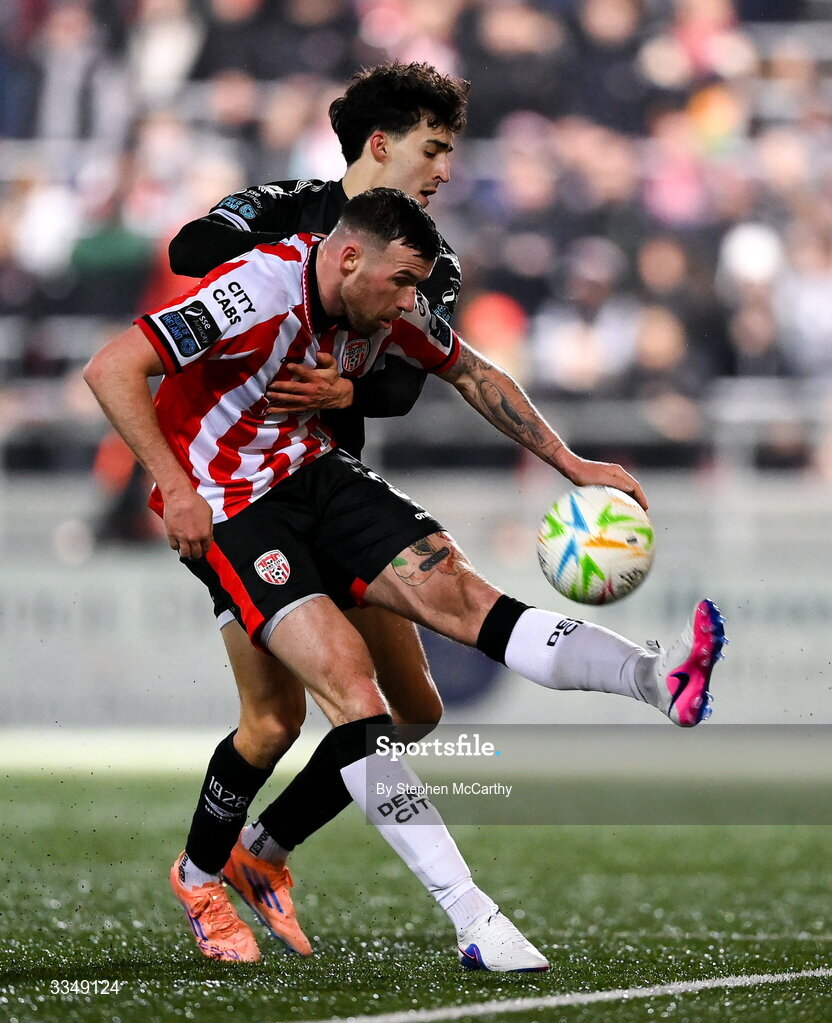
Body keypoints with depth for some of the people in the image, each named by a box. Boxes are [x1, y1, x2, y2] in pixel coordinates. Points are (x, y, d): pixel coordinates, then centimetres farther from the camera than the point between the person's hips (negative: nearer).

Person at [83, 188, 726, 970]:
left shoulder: (389, 306, -2)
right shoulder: (255, 295, -25)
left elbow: (470, 373, 16)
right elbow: (110, 370, -27)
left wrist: (570, 464, 11)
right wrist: (173, 487, -29)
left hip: (314, 472, 7)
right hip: (226, 504, -7)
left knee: (450, 588, -16)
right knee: (344, 673, -23)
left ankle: (657, 680, -34)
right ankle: (471, 919, -30)